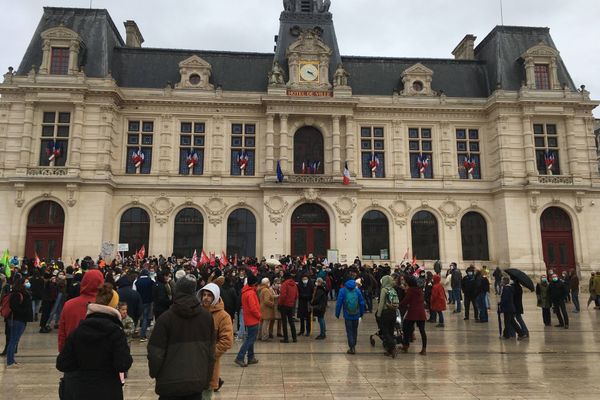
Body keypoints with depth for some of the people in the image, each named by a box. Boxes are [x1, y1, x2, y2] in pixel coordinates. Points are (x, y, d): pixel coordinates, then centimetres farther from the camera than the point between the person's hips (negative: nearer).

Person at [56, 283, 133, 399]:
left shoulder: (78, 330, -3)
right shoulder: (116, 332, -15)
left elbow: (62, 365, -2)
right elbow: (123, 365, -21)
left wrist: (82, 366, 13)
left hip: (79, 391, 4)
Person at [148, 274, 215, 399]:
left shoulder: (166, 317, -11)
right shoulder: (207, 316, 1)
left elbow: (155, 352, -8)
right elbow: (211, 351, 5)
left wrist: (154, 373, 12)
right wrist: (207, 379, 16)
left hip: (170, 382, -2)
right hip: (197, 382, 3)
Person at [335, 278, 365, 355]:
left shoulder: (343, 291, -7)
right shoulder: (357, 291, -2)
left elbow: (339, 303, -7)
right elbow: (362, 303, 1)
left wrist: (337, 314, 2)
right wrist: (361, 313, 12)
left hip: (347, 315, -2)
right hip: (356, 315, 2)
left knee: (349, 331, 7)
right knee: (355, 331, 18)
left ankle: (351, 347, 5)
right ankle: (353, 346, 27)